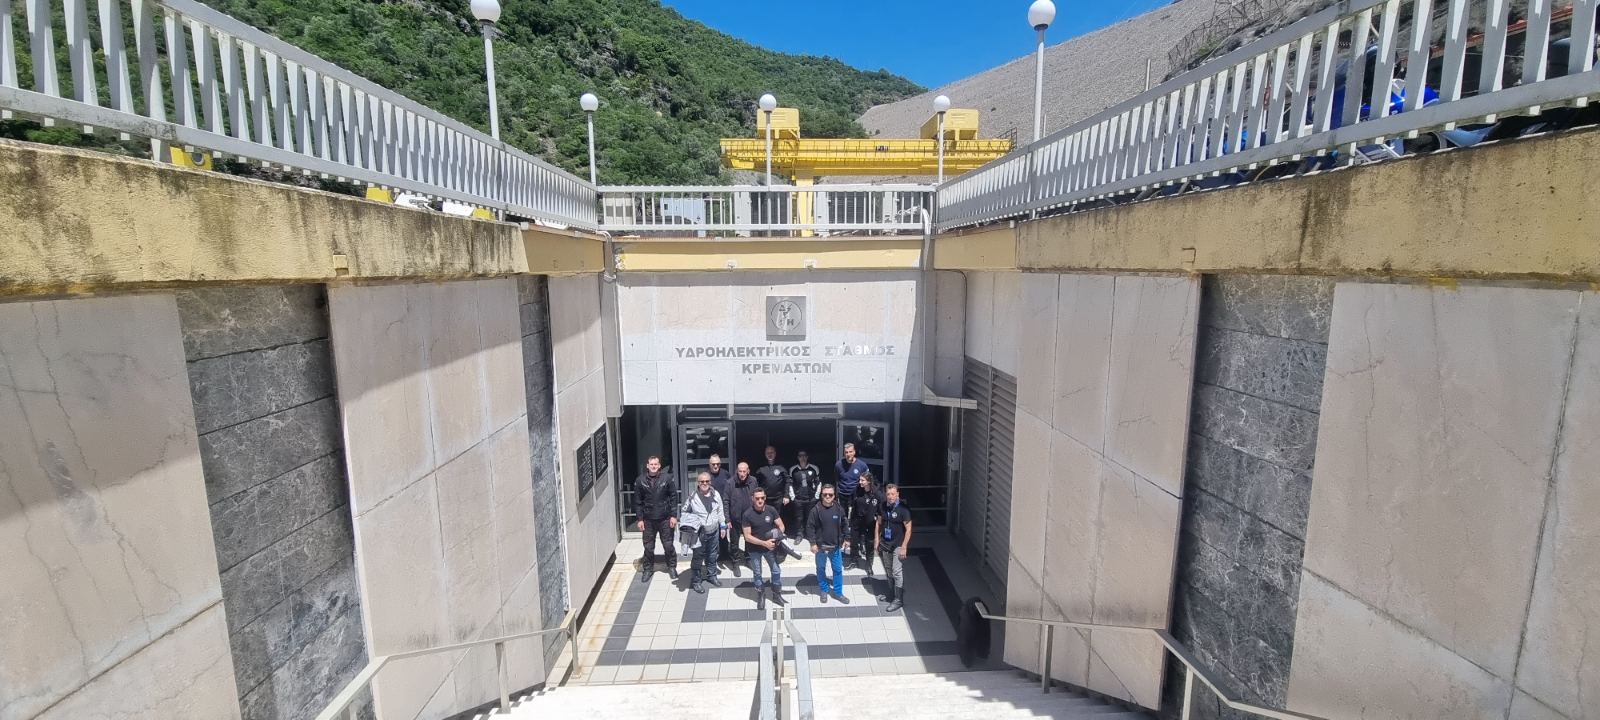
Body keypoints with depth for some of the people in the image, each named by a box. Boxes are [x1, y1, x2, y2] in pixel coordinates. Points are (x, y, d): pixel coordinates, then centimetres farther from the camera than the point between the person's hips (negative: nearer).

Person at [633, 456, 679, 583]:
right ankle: (648, 569, 27)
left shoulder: (667, 478, -6)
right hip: (648, 520, 1)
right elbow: (637, 501, 2)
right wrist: (640, 519, -2)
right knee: (648, 547, 9)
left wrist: (674, 516, -7)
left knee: (668, 545, 8)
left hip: (665, 519, -1)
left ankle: (672, 567, 27)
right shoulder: (640, 481, -2)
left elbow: (674, 497, -3)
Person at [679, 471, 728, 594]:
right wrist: (687, 525, -14)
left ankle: (711, 575, 39)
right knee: (698, 558, 1)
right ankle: (696, 581, 16)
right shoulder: (692, 496, -15)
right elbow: (684, 512, -3)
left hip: (713, 532, 4)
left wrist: (723, 526, 8)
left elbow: (720, 511, 7)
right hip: (699, 533, -4)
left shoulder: (716, 494, -3)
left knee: (712, 556, 19)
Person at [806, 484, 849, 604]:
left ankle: (838, 592, 26)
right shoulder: (816, 510, -13)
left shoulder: (839, 509, -4)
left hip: (836, 546, 2)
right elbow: (810, 527, -10)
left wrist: (846, 539, 7)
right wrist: (813, 543, -13)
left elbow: (844, 525, 8)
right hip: (821, 547, -2)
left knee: (838, 569, 10)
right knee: (821, 569, 13)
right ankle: (824, 590, 33)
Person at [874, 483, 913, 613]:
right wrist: (877, 541, 7)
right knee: (888, 571, 17)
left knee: (897, 572, -4)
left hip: (898, 545, -6)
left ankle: (899, 600, 7)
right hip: (885, 544, 6)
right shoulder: (883, 506, -1)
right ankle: (892, 593, 34)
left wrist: (904, 547, -17)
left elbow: (908, 529, -15)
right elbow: (879, 524, 10)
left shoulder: (903, 509, -17)